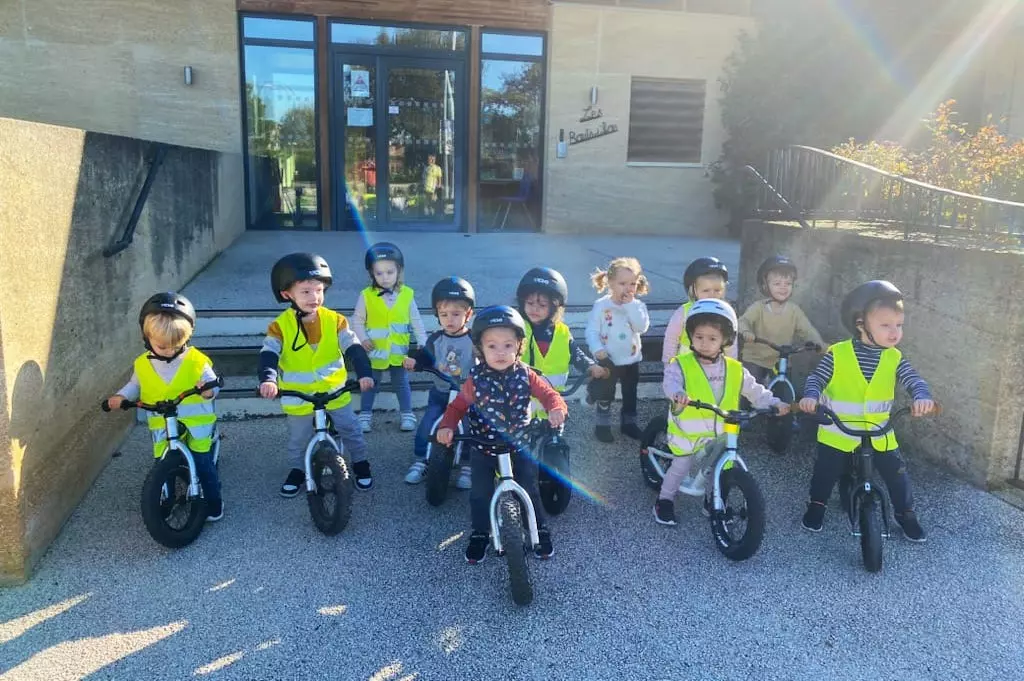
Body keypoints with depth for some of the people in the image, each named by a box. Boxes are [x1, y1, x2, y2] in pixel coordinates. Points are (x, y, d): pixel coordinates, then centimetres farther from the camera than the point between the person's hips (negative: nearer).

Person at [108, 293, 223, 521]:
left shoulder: (196, 361, -12)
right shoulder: (142, 365, 0)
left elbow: (212, 383, -7)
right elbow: (134, 386, 16)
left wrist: (208, 390, -30)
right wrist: (121, 397, -2)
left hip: (197, 423, -3)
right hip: (163, 427, 3)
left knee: (203, 464, -4)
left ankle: (214, 503, 16)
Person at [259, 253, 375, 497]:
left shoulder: (334, 320, -12)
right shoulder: (279, 326, -15)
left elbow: (353, 348, -17)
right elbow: (268, 355, -22)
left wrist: (364, 373, -32)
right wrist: (268, 379, -42)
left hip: (335, 392, 1)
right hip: (298, 398, 0)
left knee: (351, 431, 13)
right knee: (298, 441, 15)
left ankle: (361, 464, 35)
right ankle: (298, 469, 40)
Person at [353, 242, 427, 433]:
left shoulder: (407, 295, -6)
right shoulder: (366, 296, -10)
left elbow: (416, 321, 1)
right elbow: (357, 320, -5)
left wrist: (422, 342, -3)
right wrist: (363, 339, -16)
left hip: (399, 351, 1)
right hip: (375, 351, -1)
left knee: (401, 383, 14)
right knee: (370, 384, 13)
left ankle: (407, 414, 27)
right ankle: (365, 415, 26)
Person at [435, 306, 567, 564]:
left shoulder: (525, 375, -11)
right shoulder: (476, 379, -12)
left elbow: (549, 394, -7)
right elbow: (458, 406, -1)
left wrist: (557, 410, -30)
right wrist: (446, 427, -19)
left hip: (519, 446, 0)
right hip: (483, 449, 0)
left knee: (529, 490, 7)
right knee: (480, 494, 5)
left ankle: (540, 531, 29)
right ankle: (480, 535, 28)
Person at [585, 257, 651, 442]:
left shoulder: (638, 306, -7)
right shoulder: (601, 305, -14)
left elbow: (642, 327, -23)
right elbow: (592, 330, -13)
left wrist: (630, 305, -25)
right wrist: (597, 349, -28)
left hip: (631, 360, 3)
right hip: (608, 360, -3)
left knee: (630, 394, 18)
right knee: (605, 394, 11)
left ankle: (629, 422, 36)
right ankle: (603, 424, 28)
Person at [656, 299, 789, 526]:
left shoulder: (734, 369, -2)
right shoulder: (681, 365, -14)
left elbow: (755, 391, 5)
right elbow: (671, 381, -32)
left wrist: (775, 403, -9)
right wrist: (678, 394, -54)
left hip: (720, 434, 3)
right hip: (688, 432, -3)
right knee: (680, 468, 6)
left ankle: (711, 499, 39)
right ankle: (665, 500, 26)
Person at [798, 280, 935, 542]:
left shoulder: (894, 359, -5)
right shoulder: (837, 354, -13)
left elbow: (914, 380, -14)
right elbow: (816, 378, -11)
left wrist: (922, 397, -36)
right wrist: (810, 396, -33)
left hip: (878, 433, 2)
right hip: (837, 432, -2)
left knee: (897, 473, 5)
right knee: (826, 471, 10)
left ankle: (906, 514, 28)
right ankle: (816, 505, 35)